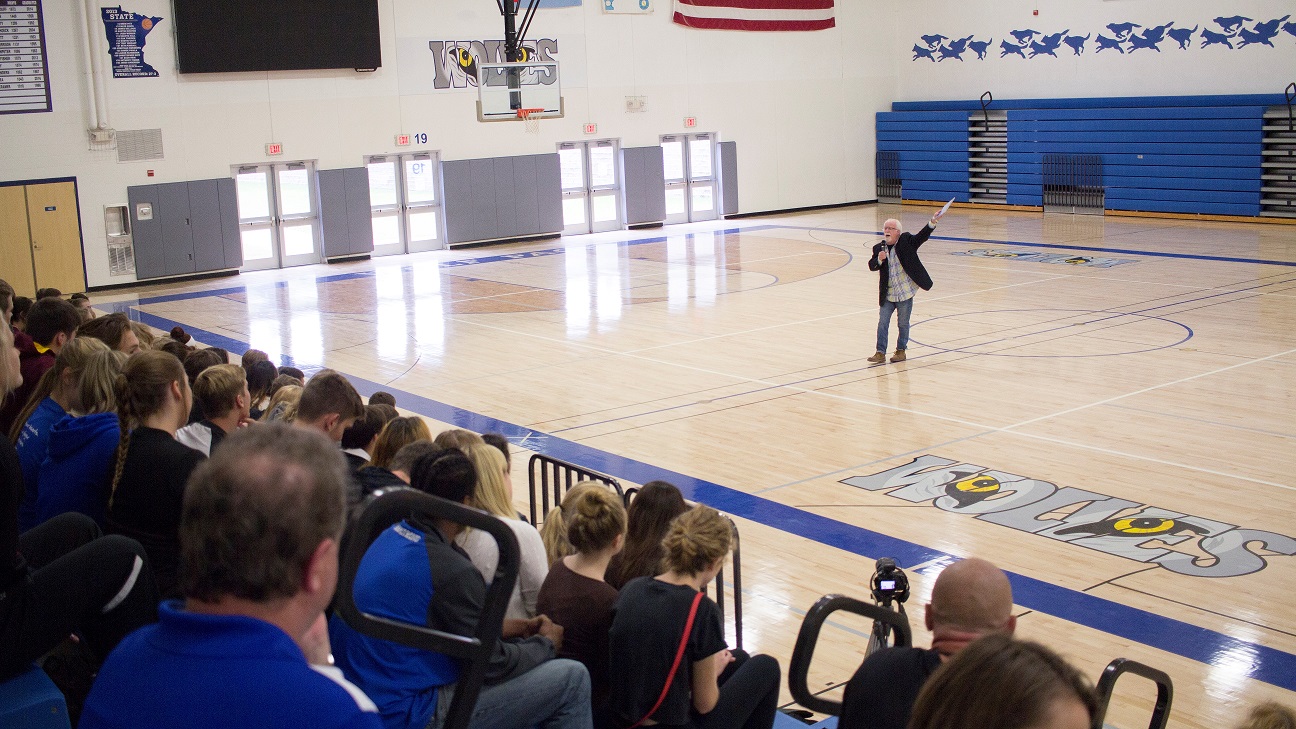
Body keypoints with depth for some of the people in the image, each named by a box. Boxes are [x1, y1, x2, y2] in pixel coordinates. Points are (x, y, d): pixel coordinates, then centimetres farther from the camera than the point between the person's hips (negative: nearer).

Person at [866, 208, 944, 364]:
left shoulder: (906, 241, -3)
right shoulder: (879, 248, 4)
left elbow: (922, 236, -13)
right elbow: (872, 266, -1)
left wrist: (932, 222, -27)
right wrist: (879, 259, -21)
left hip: (905, 293, -3)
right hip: (887, 295, 3)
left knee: (903, 324, 8)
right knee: (882, 323, 3)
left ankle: (901, 350, 22)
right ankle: (880, 352, 9)